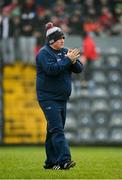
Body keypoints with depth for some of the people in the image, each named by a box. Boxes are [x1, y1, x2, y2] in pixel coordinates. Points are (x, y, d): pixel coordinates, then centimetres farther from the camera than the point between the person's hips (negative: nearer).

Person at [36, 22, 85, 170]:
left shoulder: (64, 52, 13)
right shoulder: (44, 53, -8)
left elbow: (79, 69, 9)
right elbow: (51, 69, -24)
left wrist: (74, 61, -12)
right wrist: (68, 59, -21)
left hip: (62, 98, 7)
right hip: (48, 98, -7)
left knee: (53, 131, 11)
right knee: (57, 130, -16)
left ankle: (51, 162, 16)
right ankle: (64, 160, -25)